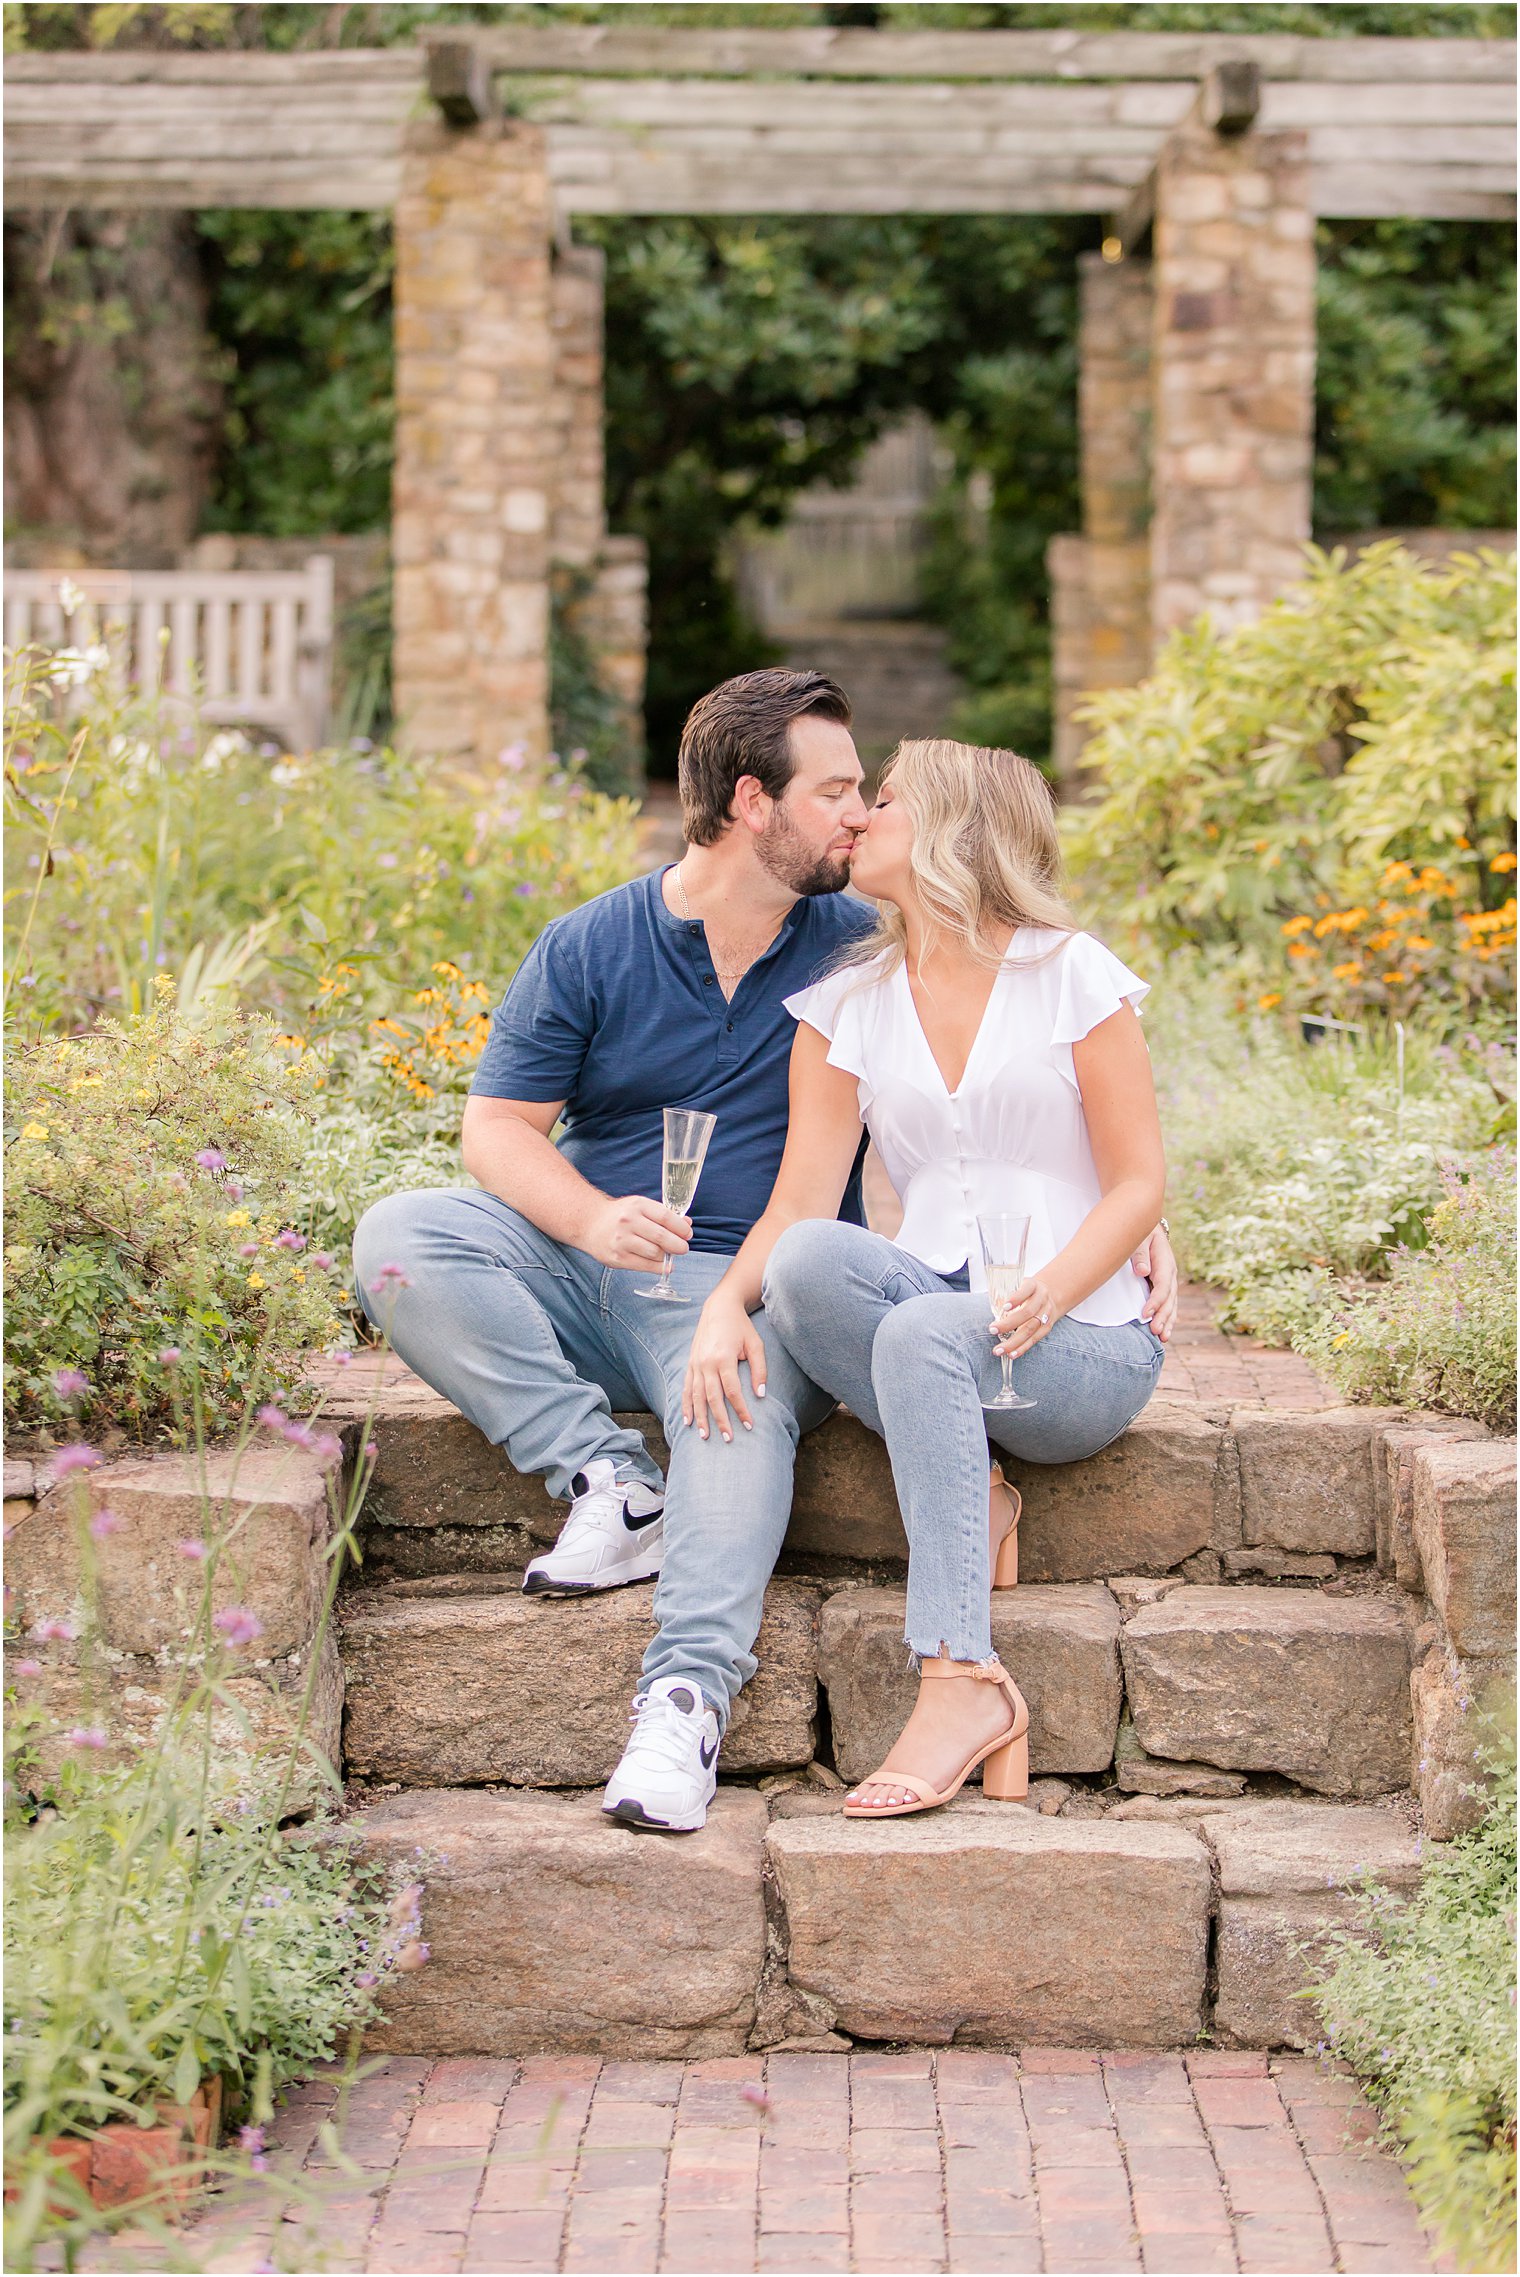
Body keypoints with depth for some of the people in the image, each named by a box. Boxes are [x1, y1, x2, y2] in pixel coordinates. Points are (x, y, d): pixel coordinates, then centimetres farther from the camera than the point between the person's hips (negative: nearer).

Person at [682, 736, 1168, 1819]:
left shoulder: (1071, 975, 1)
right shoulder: (847, 1004, 11)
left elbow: (1140, 1181, -2)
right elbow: (801, 1200, 2)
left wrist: (1048, 1293, -20)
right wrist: (725, 1301, -19)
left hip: (1082, 1342, -3)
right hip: (930, 1307, 3)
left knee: (921, 1333, -37)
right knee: (807, 1262, -29)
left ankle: (963, 1681, -41)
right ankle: (969, 1499, -20)